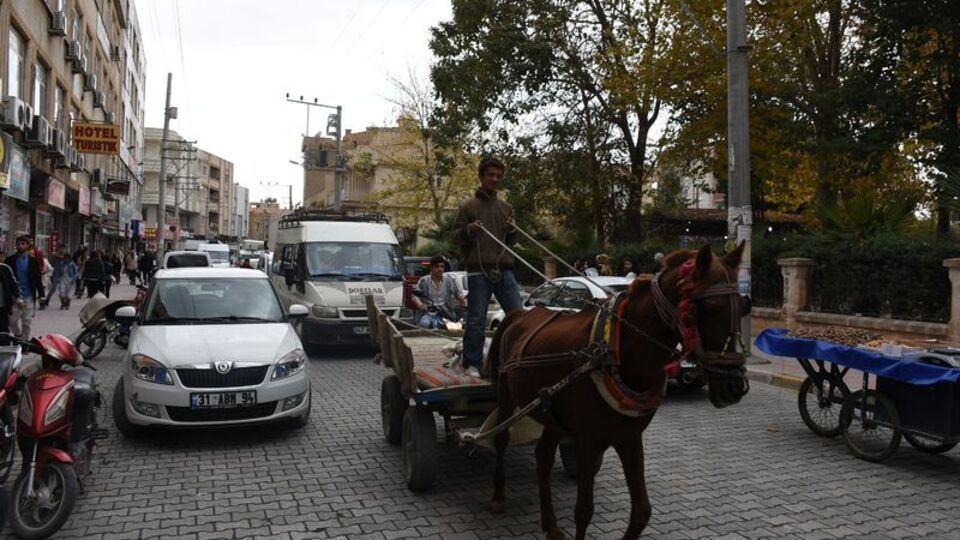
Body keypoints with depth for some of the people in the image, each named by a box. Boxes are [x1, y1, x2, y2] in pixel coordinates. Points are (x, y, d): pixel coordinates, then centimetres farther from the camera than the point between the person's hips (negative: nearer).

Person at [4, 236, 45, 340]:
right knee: (12, 321, -1)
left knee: (26, 323, 3)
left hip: (29, 296, -1)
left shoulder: (33, 261, 3)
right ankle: (18, 336, 24)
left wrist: (41, 294, -3)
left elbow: (38, 278, 3)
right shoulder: (10, 260, 4)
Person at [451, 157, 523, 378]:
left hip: (504, 269, 4)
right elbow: (455, 237, 5)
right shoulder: (468, 206, 6)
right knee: (476, 319, -3)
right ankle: (472, 363, 7)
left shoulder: (506, 207, 18)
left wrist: (513, 231, 2)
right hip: (478, 270, -4)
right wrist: (469, 229, -15)